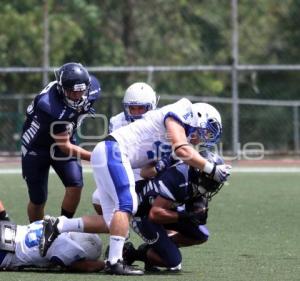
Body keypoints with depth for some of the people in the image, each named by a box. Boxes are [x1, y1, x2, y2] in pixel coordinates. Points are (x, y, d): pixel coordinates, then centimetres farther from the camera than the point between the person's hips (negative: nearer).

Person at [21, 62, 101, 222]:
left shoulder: (91, 89, -21)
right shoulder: (49, 106, -39)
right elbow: (64, 146, -30)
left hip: (64, 139, 5)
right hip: (37, 147, -5)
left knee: (75, 185, -14)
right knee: (38, 200, 2)